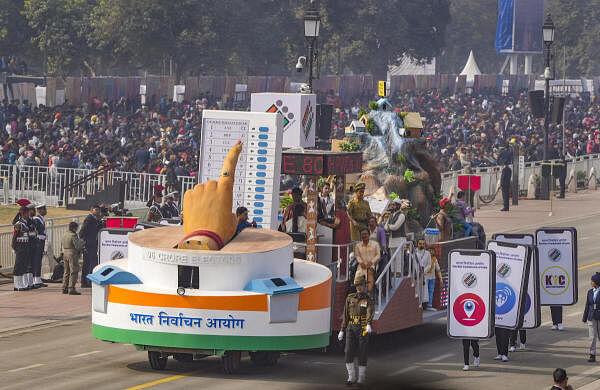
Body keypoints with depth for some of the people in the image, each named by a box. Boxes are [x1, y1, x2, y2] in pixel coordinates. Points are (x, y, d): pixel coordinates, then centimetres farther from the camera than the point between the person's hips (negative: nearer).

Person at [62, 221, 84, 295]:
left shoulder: (64, 236, 13)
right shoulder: (73, 236, -14)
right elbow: (78, 246, -17)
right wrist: (81, 242, 0)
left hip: (65, 255, 9)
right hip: (72, 255, -9)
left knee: (66, 272, 15)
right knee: (73, 272, -6)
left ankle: (64, 288, 16)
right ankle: (71, 289, -11)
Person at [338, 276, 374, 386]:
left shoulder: (368, 300, -4)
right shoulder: (350, 298, 7)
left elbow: (370, 313, -23)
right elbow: (346, 315, 12)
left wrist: (369, 324, -43)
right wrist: (342, 330, 9)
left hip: (363, 330, -3)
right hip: (351, 328, 3)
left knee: (362, 354, 0)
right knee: (349, 352, -10)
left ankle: (362, 378, 14)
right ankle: (352, 377, -3)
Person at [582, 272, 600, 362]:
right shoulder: (590, 292, 7)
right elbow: (587, 305, 11)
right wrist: (585, 318, 10)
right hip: (592, 317, 3)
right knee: (592, 336, -3)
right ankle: (592, 356, -3)